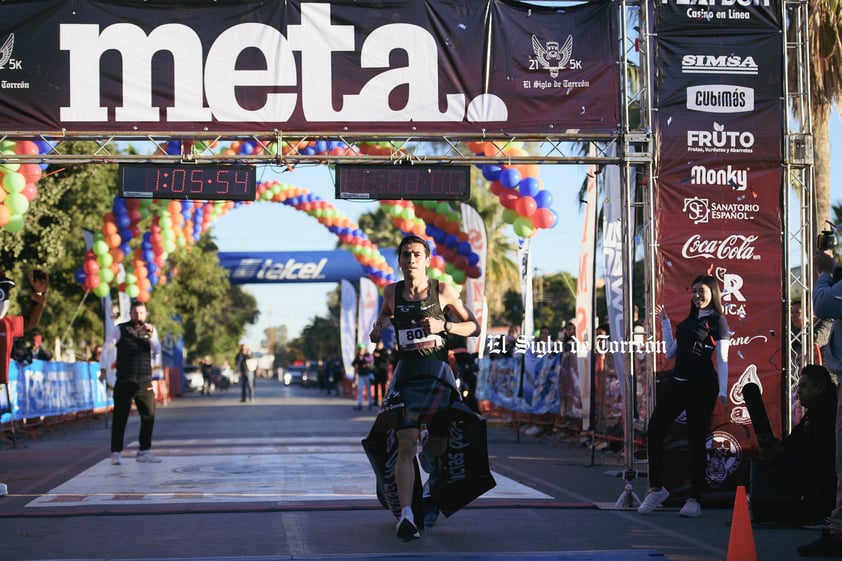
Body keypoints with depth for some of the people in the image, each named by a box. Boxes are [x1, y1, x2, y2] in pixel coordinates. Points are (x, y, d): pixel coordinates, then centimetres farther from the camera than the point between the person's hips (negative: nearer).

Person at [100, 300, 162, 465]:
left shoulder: (150, 329, 11)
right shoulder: (118, 330, 1)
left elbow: (157, 350, 0)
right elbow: (107, 348, 2)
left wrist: (151, 334, -15)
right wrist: (103, 369, -5)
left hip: (145, 382, 3)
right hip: (124, 382, -3)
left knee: (149, 416, 5)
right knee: (120, 418, -2)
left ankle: (144, 451, 15)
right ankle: (116, 453, 3)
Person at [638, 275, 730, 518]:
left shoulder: (717, 321, -1)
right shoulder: (688, 321, 19)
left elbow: (722, 360, -6)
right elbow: (671, 352, 20)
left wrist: (722, 391, -16)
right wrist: (665, 322, 17)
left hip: (701, 387, -7)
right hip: (677, 382, 7)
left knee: (696, 440, -3)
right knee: (654, 431, -1)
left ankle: (694, 500, 4)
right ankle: (656, 488, 9)